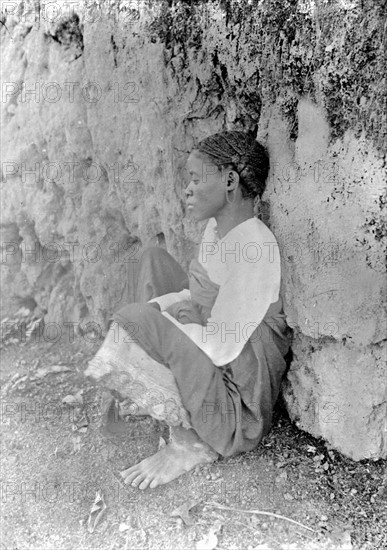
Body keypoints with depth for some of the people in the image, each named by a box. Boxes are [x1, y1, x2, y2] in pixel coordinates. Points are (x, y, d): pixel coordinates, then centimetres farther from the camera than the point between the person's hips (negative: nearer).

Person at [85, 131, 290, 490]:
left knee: (133, 321, -27)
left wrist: (153, 316, -17)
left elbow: (221, 349, -29)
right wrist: (170, 304, -5)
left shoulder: (254, 248, -27)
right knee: (153, 258, 11)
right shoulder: (217, 225, 2)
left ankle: (191, 442, -6)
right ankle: (162, 395, 8)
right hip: (208, 351, 10)